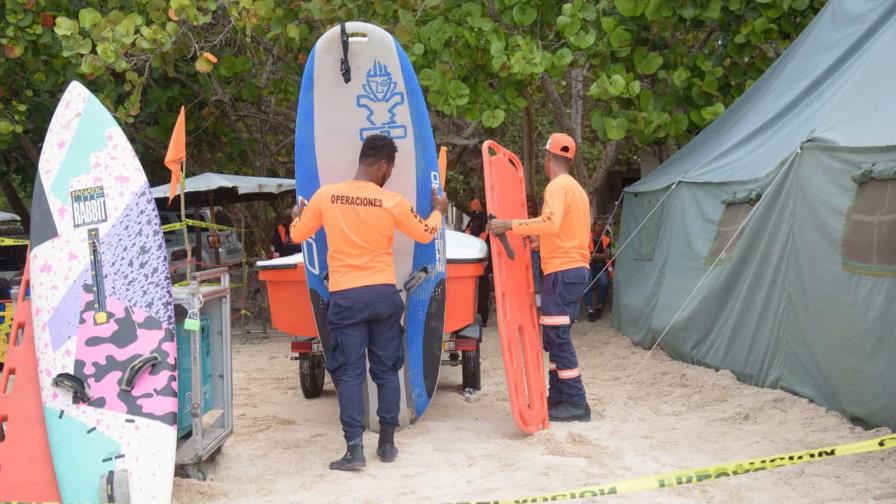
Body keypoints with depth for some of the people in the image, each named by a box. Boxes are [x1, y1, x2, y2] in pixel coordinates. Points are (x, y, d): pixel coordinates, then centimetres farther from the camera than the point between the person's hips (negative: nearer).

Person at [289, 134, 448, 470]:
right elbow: (426, 234, 12)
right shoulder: (393, 202, -5)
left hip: (345, 297, -1)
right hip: (383, 294, 1)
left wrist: (297, 215, 32)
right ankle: (387, 443, 17)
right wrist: (438, 210, 33)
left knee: (349, 371, 1)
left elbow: (297, 235, 10)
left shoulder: (325, 196, -4)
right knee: (386, 369, 12)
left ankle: (354, 448, -5)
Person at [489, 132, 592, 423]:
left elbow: (551, 222, -29)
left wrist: (510, 225, -28)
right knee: (556, 335, 14)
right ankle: (558, 397, 17)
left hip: (562, 271, -10)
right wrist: (537, 237, 36)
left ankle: (575, 404, -6)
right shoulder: (576, 188, 19)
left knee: (557, 336, -7)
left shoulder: (557, 186, -11)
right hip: (577, 268, 10)